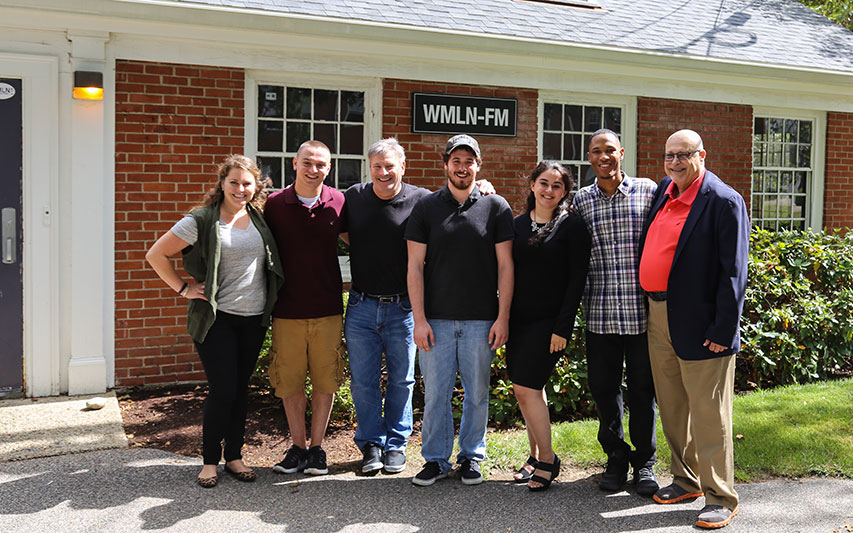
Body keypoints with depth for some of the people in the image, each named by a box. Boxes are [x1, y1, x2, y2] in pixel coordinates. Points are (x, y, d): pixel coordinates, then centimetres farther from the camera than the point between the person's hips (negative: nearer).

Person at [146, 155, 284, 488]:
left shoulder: (260, 218, 7)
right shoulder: (201, 221, -7)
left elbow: (273, 258, 24)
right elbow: (156, 255, -3)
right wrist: (184, 289, -5)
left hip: (254, 319, 4)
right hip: (216, 318, -4)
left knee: (241, 388, 11)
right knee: (222, 390, -4)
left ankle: (234, 456, 23)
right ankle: (210, 460, 12)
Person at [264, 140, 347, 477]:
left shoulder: (338, 202, 1)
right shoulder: (274, 204, -1)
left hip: (328, 310, 1)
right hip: (287, 310, 0)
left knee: (325, 380, 7)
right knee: (290, 382, 7)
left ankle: (317, 447, 22)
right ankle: (298, 446, 24)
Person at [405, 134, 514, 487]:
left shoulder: (496, 207, 5)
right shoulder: (426, 207, 5)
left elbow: (505, 266, 3)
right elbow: (415, 266, 2)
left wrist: (503, 318, -4)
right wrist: (419, 319, -5)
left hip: (481, 320, 0)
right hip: (436, 319, 0)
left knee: (477, 393, 8)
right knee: (435, 392, 4)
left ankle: (471, 457, 24)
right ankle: (436, 459, 19)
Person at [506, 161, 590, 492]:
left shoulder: (572, 226, -4)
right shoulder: (517, 224, 10)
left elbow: (577, 279, -8)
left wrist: (563, 327, -14)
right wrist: (504, 319, 8)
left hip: (550, 321, -5)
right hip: (519, 319, 5)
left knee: (526, 387, -10)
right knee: (529, 388, 10)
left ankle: (547, 460, 5)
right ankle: (536, 455, 24)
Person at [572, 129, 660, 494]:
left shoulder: (648, 190, 1)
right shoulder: (580, 200, 6)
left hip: (643, 311, -1)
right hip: (600, 312, 2)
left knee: (643, 388, 8)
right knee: (604, 388, 9)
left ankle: (644, 461, 25)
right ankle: (616, 457, 28)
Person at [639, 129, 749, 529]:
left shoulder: (724, 202, -11)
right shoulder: (663, 191, 10)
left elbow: (733, 272, -14)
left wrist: (723, 330, -17)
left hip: (699, 325, -7)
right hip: (658, 319, 7)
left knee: (708, 413, 1)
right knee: (672, 407, 17)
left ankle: (721, 498, 13)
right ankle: (686, 480, 33)